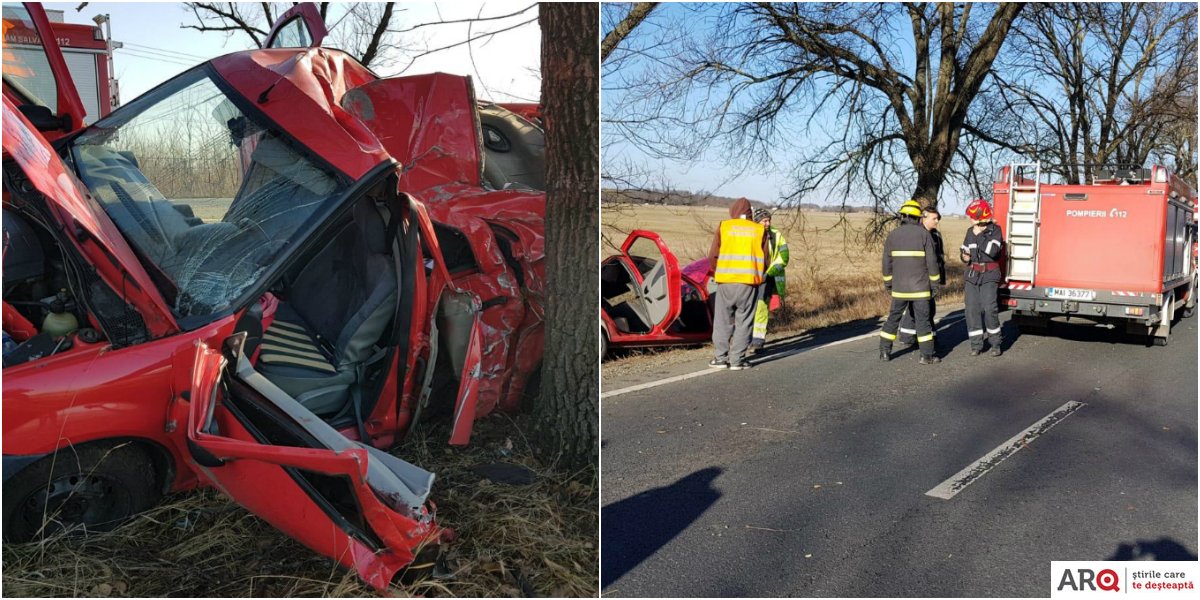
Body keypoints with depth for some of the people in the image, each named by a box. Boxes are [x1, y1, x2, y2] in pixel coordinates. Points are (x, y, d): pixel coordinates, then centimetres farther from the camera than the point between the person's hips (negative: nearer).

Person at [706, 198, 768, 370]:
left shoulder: (724, 227, 3)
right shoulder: (759, 230, 6)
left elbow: (713, 256, 1)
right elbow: (765, 260, 6)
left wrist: (716, 273, 17)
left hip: (726, 281, 0)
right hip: (750, 282, 0)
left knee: (723, 320, 10)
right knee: (743, 322, 6)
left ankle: (720, 357, 11)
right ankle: (737, 359, 6)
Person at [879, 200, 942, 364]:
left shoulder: (893, 234, 1)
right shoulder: (924, 233, -5)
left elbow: (887, 262, 3)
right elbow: (931, 261, -6)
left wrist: (888, 283, 13)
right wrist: (934, 283, 2)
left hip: (899, 287, 2)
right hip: (920, 287, -2)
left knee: (894, 317, 11)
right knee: (922, 319, 2)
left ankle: (885, 351, 12)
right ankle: (927, 355, 3)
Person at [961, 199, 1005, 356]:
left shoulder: (995, 230, -5)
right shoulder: (970, 232, 9)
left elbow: (992, 251, -20)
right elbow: (964, 250, 22)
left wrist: (979, 236, -16)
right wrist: (965, 257, 0)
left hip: (989, 275, -5)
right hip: (972, 274, 5)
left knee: (989, 309, -12)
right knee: (972, 309, 0)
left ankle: (995, 344, 2)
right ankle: (976, 345, 7)